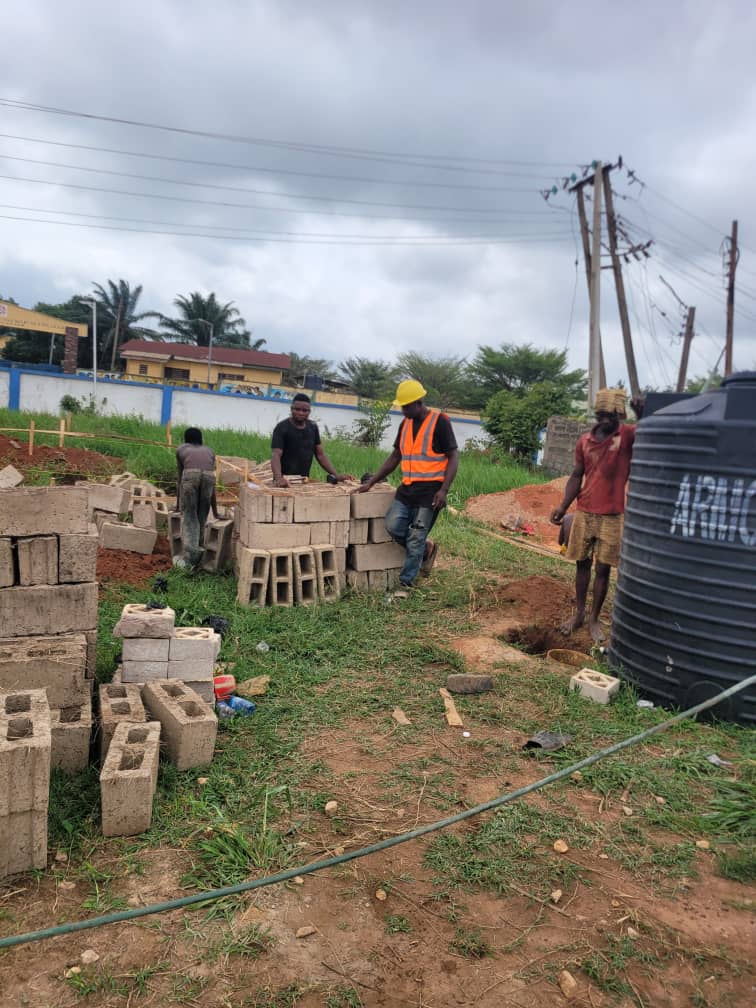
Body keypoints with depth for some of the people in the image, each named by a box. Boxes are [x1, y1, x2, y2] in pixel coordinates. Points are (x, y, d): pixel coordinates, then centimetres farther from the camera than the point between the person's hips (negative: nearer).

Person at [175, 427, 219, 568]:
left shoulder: (181, 449, 32)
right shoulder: (209, 451, 36)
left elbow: (179, 479, 34)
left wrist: (177, 504, 43)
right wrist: (215, 511, 38)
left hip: (190, 474, -2)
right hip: (208, 475, 2)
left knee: (189, 516, 5)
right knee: (202, 517, 14)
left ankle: (189, 559, -4)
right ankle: (197, 554, 21)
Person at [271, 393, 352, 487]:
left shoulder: (313, 427, 11)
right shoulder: (282, 428, -5)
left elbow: (320, 455, 15)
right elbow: (276, 455, -16)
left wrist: (336, 475, 3)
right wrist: (278, 479, -34)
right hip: (286, 482, -5)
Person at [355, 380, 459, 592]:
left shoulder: (439, 422, -9)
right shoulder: (405, 424, 12)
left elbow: (453, 457, -9)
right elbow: (395, 457, 18)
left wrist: (444, 490, -19)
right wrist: (371, 483, 12)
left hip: (429, 490, -6)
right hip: (407, 488, 6)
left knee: (415, 540, -3)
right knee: (393, 527, -8)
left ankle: (405, 584, 9)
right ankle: (427, 548, 17)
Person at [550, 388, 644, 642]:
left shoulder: (629, 435, -7)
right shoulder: (584, 442, 3)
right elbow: (577, 476, 9)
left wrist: (643, 416, -44)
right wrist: (563, 506, 0)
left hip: (612, 516, -3)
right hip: (584, 513, 3)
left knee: (603, 569, 4)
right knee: (582, 564, 11)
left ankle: (594, 619, 17)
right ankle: (579, 614, 24)